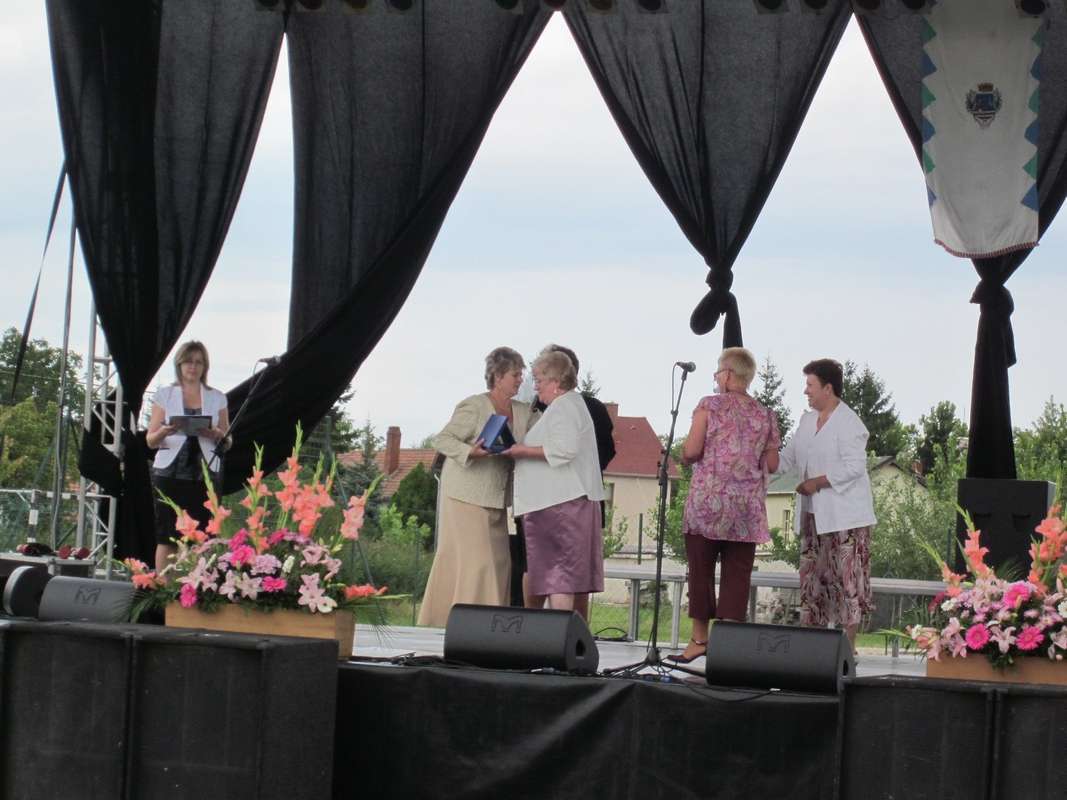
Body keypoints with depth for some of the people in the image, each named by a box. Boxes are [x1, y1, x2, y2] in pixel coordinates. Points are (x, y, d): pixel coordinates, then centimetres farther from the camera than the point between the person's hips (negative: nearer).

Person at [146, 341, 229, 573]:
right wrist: (164, 432, -15)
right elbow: (151, 440, 7)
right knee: (167, 537, -6)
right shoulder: (165, 395, 10)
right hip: (171, 473, -1)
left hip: (205, 473, 1)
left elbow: (227, 441, 14)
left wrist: (214, 434, -9)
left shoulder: (216, 398, 13)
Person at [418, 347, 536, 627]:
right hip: (466, 496, -8)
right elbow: (442, 440, -10)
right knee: (475, 559, -11)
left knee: (499, 561, 5)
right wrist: (470, 451, -27)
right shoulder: (474, 407, -10)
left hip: (497, 499, 8)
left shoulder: (523, 412, 10)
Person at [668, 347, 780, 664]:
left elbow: (690, 451, -9)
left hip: (708, 501, -3)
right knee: (737, 576, 3)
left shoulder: (710, 405, -3)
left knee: (700, 571, 7)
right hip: (747, 508, 3)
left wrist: (686, 457, 13)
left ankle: (700, 638, 7)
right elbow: (772, 464, 7)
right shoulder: (766, 415, 6)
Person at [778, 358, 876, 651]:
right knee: (812, 578, 9)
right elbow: (788, 459, 17)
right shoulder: (807, 421, 14)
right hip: (813, 515, 8)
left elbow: (853, 467, -18)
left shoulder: (849, 423, -11)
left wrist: (817, 483, -18)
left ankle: (847, 646, -5)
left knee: (846, 579, -7)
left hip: (844, 516, -8)